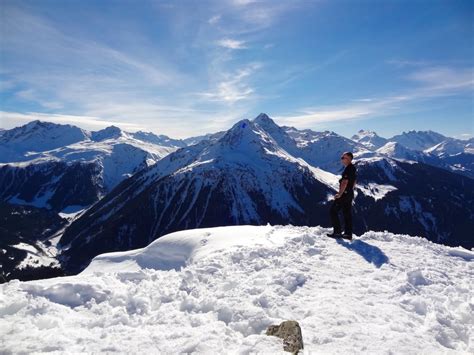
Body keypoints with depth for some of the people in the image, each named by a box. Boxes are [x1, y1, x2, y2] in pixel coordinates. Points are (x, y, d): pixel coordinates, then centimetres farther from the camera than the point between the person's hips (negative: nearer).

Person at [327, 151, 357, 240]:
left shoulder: (348, 169, -19)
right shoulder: (353, 168, 13)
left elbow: (345, 182, -24)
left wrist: (340, 194, -19)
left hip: (344, 194, -10)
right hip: (350, 194, 10)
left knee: (333, 211, -2)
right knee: (347, 213, 12)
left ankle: (337, 232, -2)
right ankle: (348, 234, 16)